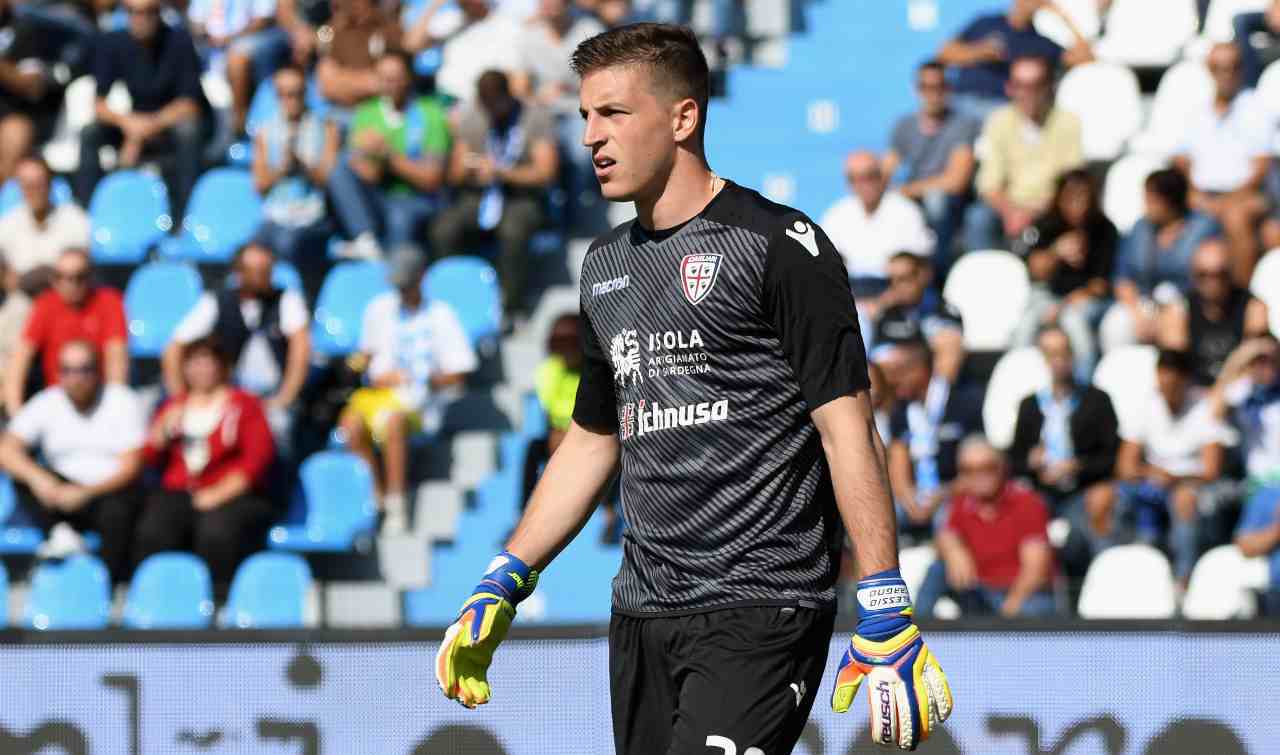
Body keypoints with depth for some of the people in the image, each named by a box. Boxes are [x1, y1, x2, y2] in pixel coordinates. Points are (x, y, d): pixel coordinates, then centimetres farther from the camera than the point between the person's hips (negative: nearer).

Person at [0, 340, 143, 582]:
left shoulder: (123, 403, -5)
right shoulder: (45, 404, 1)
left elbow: (130, 466, -11)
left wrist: (87, 492, -26)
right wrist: (37, 477, -28)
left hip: (110, 490, -3)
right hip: (64, 490, 3)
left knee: (117, 512, -36)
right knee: (25, 475, -22)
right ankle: (61, 533, -33)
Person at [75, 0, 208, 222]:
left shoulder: (179, 41, -15)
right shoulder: (112, 43, -6)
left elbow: (189, 105, -17)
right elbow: (99, 105, -8)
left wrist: (149, 126, -27)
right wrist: (126, 121, -30)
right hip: (135, 125, 3)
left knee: (188, 129, -35)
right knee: (89, 133, -21)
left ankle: (183, 219, -34)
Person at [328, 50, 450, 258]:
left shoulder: (430, 114, 3)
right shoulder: (366, 114, 12)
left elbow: (431, 180, -3)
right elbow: (366, 177, 3)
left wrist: (390, 154, -11)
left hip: (415, 201, -4)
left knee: (401, 219, -38)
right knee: (340, 171, -24)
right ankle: (367, 242, -39)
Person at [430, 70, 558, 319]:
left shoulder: (537, 117, -5)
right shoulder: (470, 117, 6)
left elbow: (545, 172, -11)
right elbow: (455, 175, 8)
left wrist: (501, 172, -24)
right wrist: (469, 170, -18)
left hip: (523, 197, -3)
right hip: (479, 196, 3)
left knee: (513, 230, -38)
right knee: (443, 229, -28)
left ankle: (510, 307, -27)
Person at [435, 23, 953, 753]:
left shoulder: (778, 245, -6)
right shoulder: (607, 266, 16)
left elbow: (846, 425, -10)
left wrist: (887, 615, -15)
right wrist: (503, 585, 21)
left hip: (761, 611, -7)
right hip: (643, 616, 7)